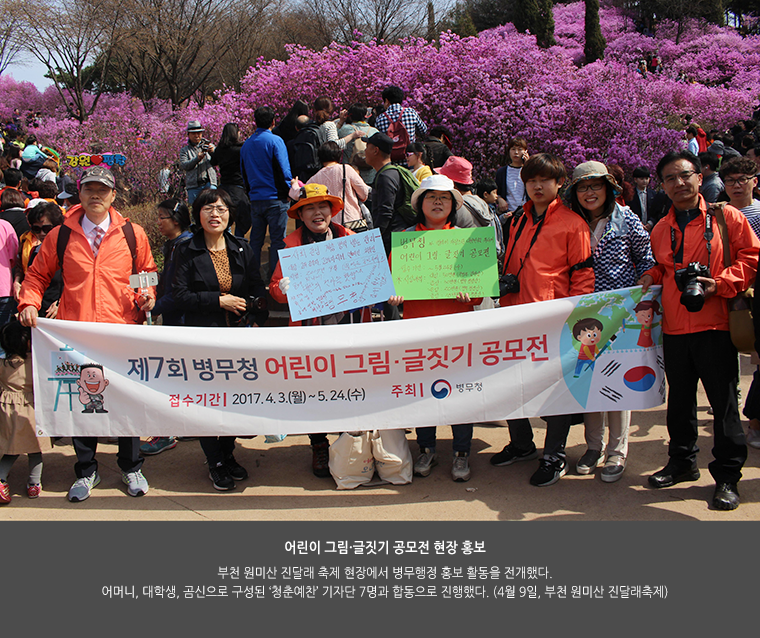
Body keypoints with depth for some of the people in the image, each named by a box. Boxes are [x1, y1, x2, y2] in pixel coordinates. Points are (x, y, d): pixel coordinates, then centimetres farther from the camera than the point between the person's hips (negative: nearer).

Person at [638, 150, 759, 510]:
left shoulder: (725, 217, 0)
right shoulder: (661, 230, 13)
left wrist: (719, 284, -15)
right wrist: (652, 278, 3)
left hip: (714, 325, -5)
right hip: (674, 327, 5)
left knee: (724, 402, -1)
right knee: (679, 399, 15)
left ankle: (727, 476, 9)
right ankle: (682, 462, 31)